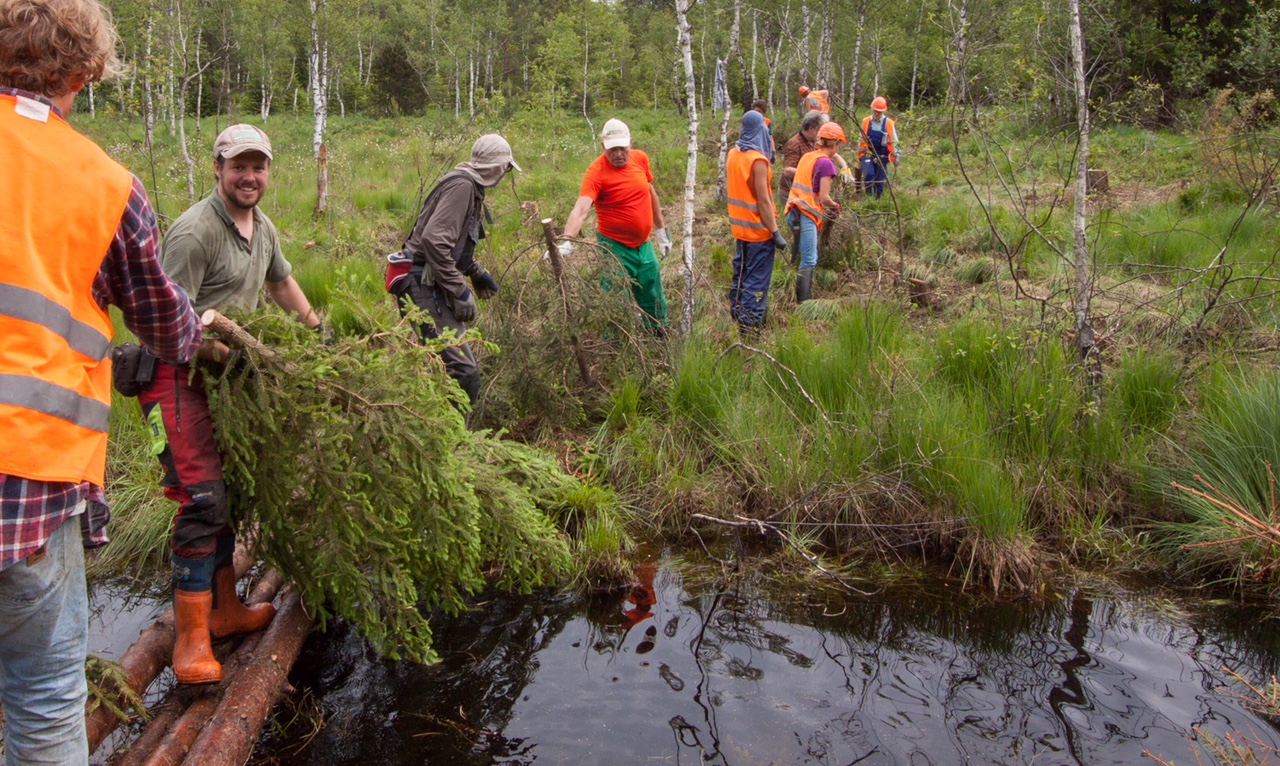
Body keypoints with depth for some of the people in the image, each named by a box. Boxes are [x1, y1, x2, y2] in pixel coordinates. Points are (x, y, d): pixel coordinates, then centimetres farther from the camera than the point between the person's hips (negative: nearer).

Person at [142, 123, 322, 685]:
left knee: (227, 492, 14)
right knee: (201, 497, -14)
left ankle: (224, 609, 28)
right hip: (177, 373, -9)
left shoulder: (262, 228, 12)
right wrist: (225, 353, -29)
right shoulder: (194, 231, -17)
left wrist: (317, 329, 33)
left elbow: (282, 282, 32)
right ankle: (191, 638, -6)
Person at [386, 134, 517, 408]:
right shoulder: (462, 186, -15)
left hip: (429, 285, 11)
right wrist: (459, 291, -23)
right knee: (464, 371, -17)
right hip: (423, 286, -11)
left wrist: (476, 272, 27)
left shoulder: (469, 186, 17)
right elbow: (434, 240, -26)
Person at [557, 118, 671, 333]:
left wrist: (661, 229, 19)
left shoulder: (640, 158, -1)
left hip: (644, 245, 6)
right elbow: (581, 208, -33)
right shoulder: (596, 171, -20)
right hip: (615, 248, -6)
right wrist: (566, 242, -47)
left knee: (655, 302, 19)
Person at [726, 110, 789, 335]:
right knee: (756, 280, 0)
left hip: (739, 226, 8)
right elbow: (763, 201, -21)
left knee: (740, 274, 17)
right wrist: (776, 232, -17)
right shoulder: (758, 160, -20)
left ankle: (736, 316, 26)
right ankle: (750, 325, 3)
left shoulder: (733, 154, 3)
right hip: (758, 230, -7)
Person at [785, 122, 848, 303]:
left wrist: (825, 208, 16)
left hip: (793, 211, 9)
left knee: (808, 257, 22)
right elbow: (824, 198, -12)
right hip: (806, 215, -8)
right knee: (809, 261, -9)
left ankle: (803, 297, 30)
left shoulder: (807, 157, 15)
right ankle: (804, 303, -15)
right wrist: (835, 206, 8)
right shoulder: (826, 163, -9)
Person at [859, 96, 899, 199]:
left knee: (880, 178, 4)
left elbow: (894, 142, 2)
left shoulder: (889, 123, -6)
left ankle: (878, 198, 19)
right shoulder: (866, 121, -3)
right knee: (869, 174, -19)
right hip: (868, 154, 0)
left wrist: (895, 156, 0)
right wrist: (861, 153, 9)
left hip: (882, 156, 0)